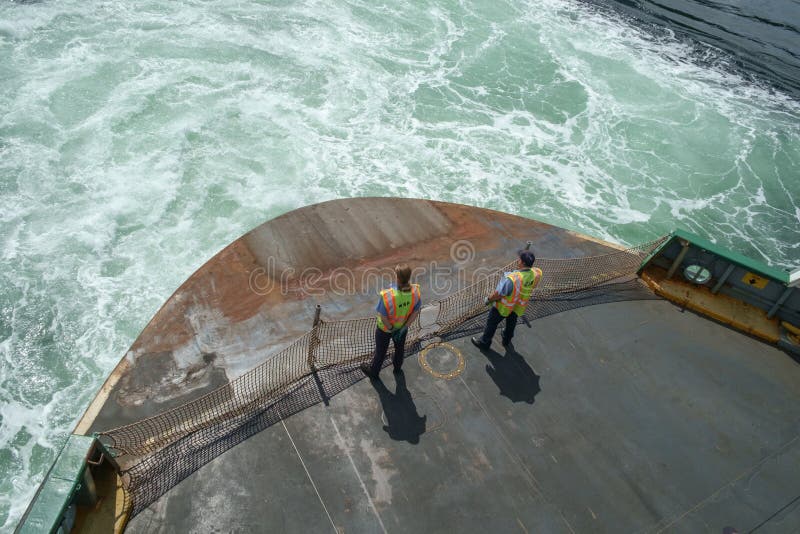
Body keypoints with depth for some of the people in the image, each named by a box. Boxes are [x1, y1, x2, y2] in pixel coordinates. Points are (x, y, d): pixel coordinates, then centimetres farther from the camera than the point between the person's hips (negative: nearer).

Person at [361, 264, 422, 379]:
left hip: (385, 329, -3)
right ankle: (397, 366, 62)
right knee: (400, 347, 33)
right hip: (403, 326, 3)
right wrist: (403, 328, -6)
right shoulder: (415, 291, -31)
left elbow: (383, 317, -28)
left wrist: (391, 328, -8)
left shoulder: (387, 296, -43)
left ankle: (373, 371, 53)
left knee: (381, 350, 25)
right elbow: (415, 312, -15)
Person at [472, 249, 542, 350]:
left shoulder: (512, 279, -43)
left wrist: (489, 299, -11)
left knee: (492, 322, 20)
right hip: (519, 306, 6)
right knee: (511, 322, 33)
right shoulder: (537, 273, -26)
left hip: (505, 306, -6)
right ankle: (507, 340, 58)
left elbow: (498, 295, -30)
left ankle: (484, 343, 41)